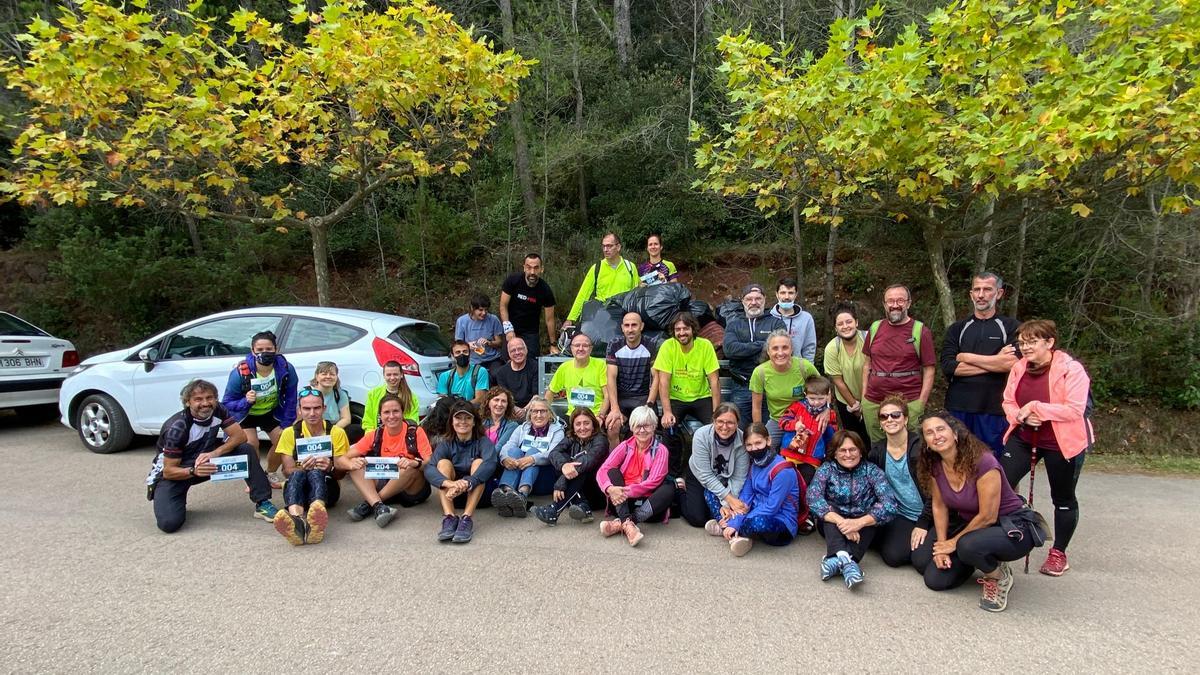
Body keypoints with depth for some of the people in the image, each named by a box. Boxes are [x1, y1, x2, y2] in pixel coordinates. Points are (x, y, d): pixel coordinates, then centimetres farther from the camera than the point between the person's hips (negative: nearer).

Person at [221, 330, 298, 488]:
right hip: (246, 414, -2)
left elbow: (290, 401, -14)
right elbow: (226, 404, -21)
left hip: (271, 412, 3)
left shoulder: (286, 369, -28)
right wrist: (246, 401, -41)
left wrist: (286, 427, -13)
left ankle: (270, 474, 24)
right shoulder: (240, 373, -32)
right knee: (251, 444, -20)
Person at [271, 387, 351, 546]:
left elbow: (342, 472, 2)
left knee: (316, 473, -35)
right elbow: (287, 471, -1)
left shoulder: (336, 432, 3)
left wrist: (330, 468, -23)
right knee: (298, 474, -34)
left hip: (326, 486, -1)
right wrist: (302, 468, -25)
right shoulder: (290, 433, 5)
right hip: (297, 486, 1)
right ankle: (296, 519, -66)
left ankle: (315, 519, -67)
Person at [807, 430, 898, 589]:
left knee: (870, 517, -30)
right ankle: (845, 560, -51)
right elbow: (813, 498, -25)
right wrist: (841, 522, -40)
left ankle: (836, 560, -45)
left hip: (863, 528, 0)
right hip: (833, 527, 0)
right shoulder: (826, 469, -8)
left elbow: (889, 504, -24)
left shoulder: (872, 471, -9)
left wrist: (859, 522, -38)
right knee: (829, 513, -29)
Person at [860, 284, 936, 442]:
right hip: (872, 403, 3)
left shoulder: (920, 331, -3)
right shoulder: (875, 328, 8)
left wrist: (921, 403, -9)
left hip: (909, 404, -3)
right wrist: (864, 395, 8)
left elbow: (929, 370, -3)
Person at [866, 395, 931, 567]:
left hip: (926, 515, -3)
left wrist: (923, 523, -14)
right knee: (894, 556, -18)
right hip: (899, 515, 3)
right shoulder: (877, 451, 1)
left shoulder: (921, 446, -12)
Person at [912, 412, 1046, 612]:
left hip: (1013, 526, -6)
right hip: (970, 523, 6)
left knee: (969, 545, -38)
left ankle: (999, 576, -4)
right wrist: (941, 545, -8)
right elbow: (939, 506, 2)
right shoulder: (934, 466, -8)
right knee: (928, 569, -5)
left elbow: (987, 516, -23)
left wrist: (954, 542, -14)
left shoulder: (982, 462, -28)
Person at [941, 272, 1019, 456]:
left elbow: (1013, 363, -13)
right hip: (958, 408, 2)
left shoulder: (1010, 327, 5)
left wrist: (967, 357, -6)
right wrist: (995, 362, -9)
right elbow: (948, 367, -5)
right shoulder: (957, 329, 10)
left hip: (995, 410, -2)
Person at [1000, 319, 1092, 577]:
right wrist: (1022, 417, -15)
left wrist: (1035, 407, -25)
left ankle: (1059, 553, 30)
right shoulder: (1019, 368, -2)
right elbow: (1008, 402, 4)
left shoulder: (1071, 369, -18)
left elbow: (1075, 410, -24)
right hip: (1023, 438, 5)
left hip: (1062, 444, -4)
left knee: (1063, 498, 12)